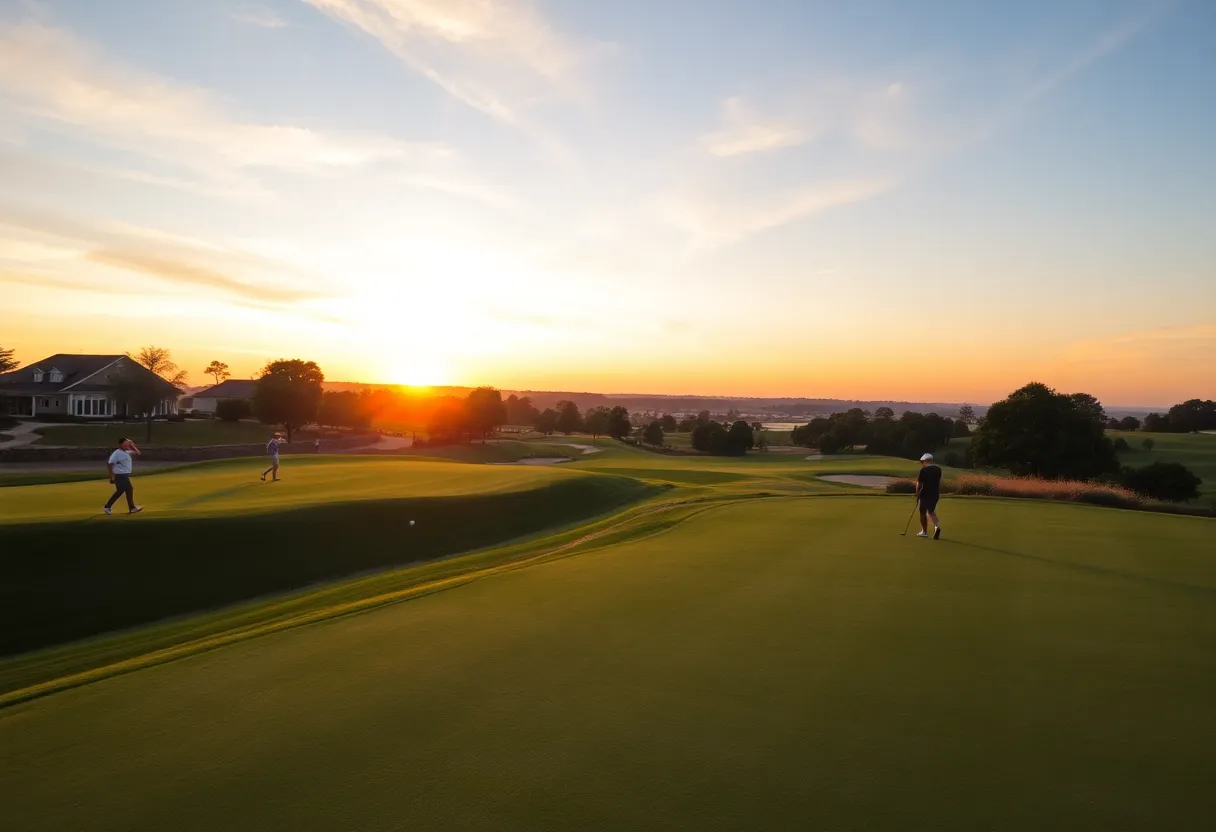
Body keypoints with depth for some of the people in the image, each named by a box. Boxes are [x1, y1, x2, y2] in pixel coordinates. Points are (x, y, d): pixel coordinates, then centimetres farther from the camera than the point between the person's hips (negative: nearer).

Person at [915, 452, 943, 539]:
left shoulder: (924, 470, -12)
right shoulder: (938, 469, 5)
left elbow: (919, 483, -9)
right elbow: (939, 482, 12)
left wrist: (917, 495, 0)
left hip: (925, 494, -5)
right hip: (935, 494, 6)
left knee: (923, 512, 8)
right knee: (931, 511, 19)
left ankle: (924, 531, 15)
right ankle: (937, 526, -6)